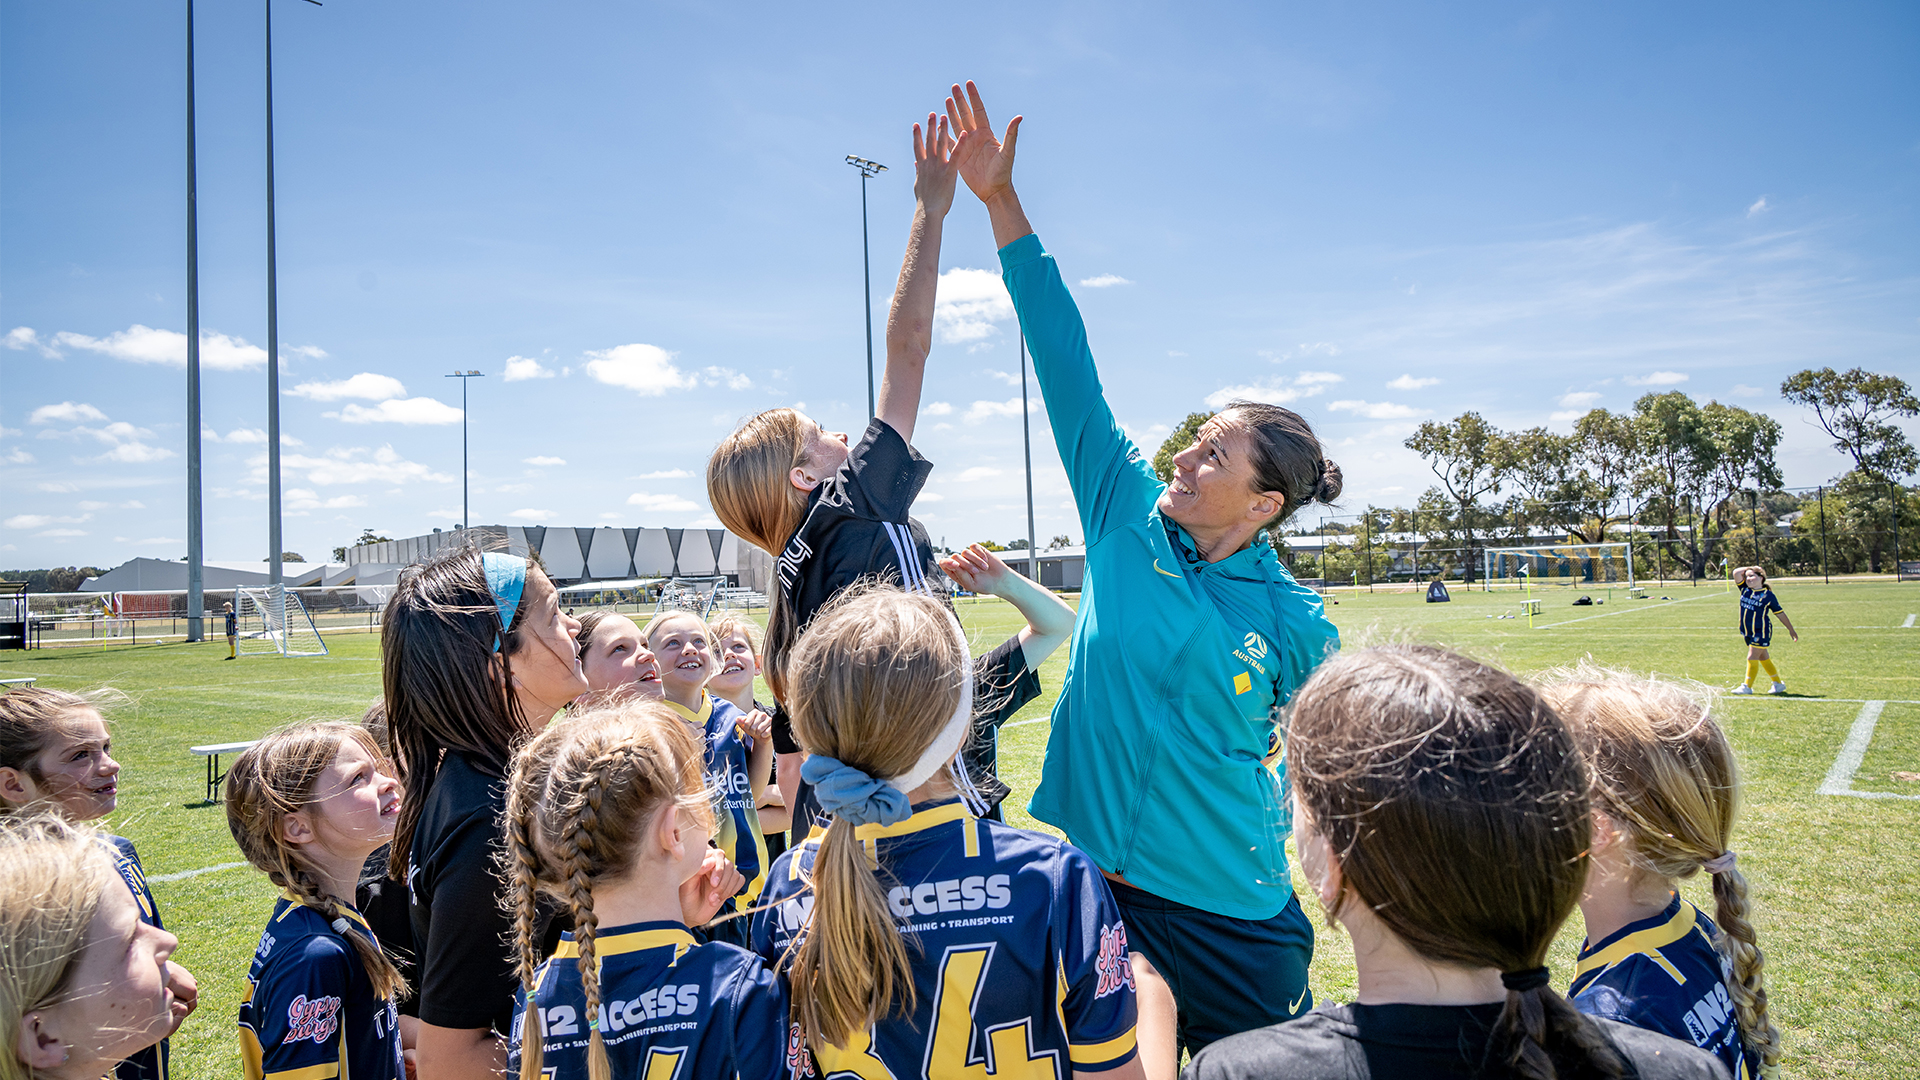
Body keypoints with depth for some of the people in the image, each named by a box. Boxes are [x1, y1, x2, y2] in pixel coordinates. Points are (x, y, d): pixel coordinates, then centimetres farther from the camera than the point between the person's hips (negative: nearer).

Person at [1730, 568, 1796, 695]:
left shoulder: (1768, 595, -6)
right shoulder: (1745, 590, 5)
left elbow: (1780, 613, 2)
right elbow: (1736, 573, -5)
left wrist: (1791, 630, 6)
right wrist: (1748, 568, 6)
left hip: (1761, 632, -6)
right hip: (1747, 632, 6)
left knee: (1752, 658, -7)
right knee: (1763, 658, 15)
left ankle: (1747, 686, 0)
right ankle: (1778, 684, 27)